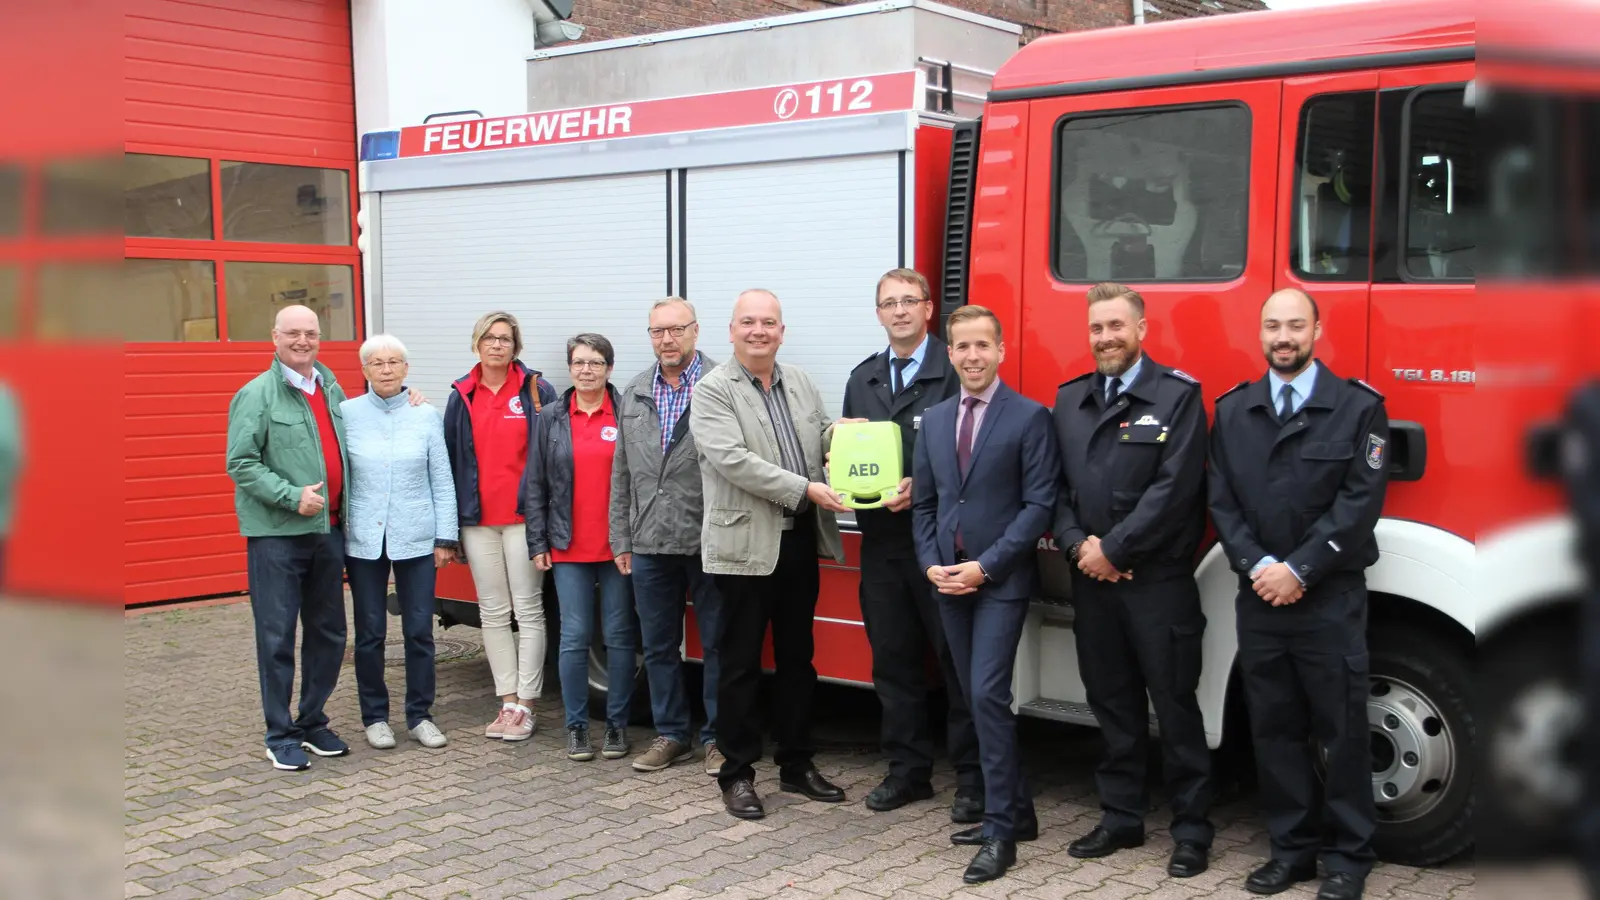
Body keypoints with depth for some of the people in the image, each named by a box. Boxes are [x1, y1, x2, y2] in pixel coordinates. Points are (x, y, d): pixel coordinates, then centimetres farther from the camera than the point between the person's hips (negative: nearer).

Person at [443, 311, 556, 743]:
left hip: (523, 517, -3)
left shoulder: (537, 390, 0)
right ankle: (508, 702, 15)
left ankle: (525, 706, 6)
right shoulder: (461, 397, 9)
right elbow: (451, 458, 9)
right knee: (493, 613, 7)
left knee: (528, 610, 1)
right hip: (478, 520, 4)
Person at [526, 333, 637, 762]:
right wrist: (538, 543, 3)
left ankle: (617, 723, 15)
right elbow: (535, 484, 8)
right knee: (575, 638, 3)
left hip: (619, 545, -1)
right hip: (569, 548, 1)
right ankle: (576, 726, 13)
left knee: (619, 636, 5)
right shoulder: (552, 418, 7)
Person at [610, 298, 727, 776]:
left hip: (708, 540, -5)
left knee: (717, 644, 5)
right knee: (658, 646, 12)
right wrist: (621, 539, 11)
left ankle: (718, 737, 16)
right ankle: (671, 734, 24)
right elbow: (622, 473, 13)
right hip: (649, 542, 5)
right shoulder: (634, 394, 11)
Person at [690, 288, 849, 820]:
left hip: (800, 542, 6)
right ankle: (737, 773, 13)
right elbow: (732, 460, -19)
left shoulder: (801, 383, 12)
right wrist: (805, 490, -22)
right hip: (746, 545, -6)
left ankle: (796, 765, 25)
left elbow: (818, 442, 21)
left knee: (797, 658, 14)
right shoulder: (713, 391, -7)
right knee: (741, 664, 3)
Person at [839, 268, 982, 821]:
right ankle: (907, 770, 23)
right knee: (893, 660, 12)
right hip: (882, 540, 6)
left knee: (957, 660, 1)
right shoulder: (862, 378, 15)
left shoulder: (956, 371, -6)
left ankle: (972, 778, 9)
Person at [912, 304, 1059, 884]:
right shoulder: (934, 421, 12)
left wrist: (985, 566, -16)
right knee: (975, 700, 11)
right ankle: (1016, 810, 23)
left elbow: (1039, 504, -11)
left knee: (987, 696, -13)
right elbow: (923, 503, 13)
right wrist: (932, 565, -2)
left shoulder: (1029, 418, -6)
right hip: (949, 582, 6)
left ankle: (1000, 829, -4)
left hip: (1002, 581, -6)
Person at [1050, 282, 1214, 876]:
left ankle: (1192, 831, 11)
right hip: (1091, 581, 5)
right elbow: (1056, 484, 9)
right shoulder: (1069, 399, 12)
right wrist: (1078, 544, -7)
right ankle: (1121, 818, 24)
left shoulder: (1178, 396, -5)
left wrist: (1113, 549, -13)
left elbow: (1175, 488, -13)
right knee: (1112, 705, 13)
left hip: (1159, 580, -5)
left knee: (1175, 707, 1)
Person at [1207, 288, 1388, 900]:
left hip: (1332, 600, -3)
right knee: (1273, 729, 8)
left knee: (1342, 731, 2)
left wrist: (1299, 570, -13)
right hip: (1258, 598, 4)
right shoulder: (1232, 411, 11)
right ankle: (1292, 849, 19)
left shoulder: (1358, 408, -1)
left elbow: (1361, 501, -8)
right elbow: (1222, 500, 6)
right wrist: (1256, 566, -9)